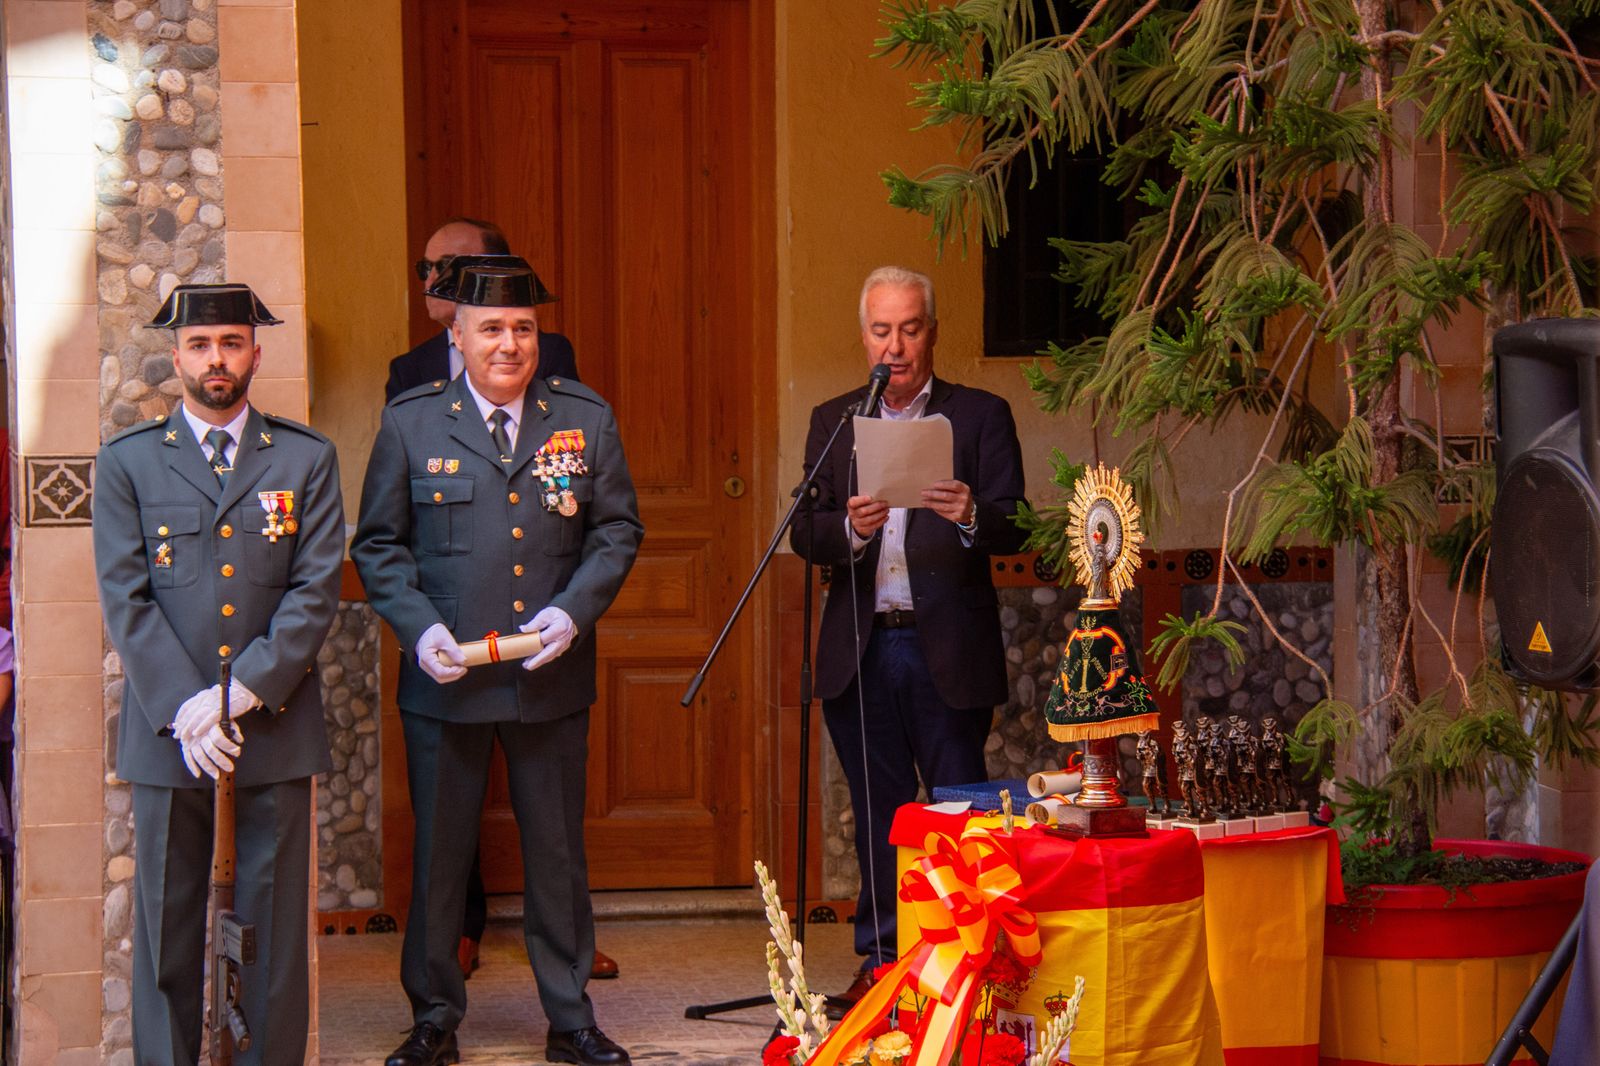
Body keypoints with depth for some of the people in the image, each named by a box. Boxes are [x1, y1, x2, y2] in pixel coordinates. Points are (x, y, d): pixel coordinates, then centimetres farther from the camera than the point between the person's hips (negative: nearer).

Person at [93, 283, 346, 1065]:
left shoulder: (306, 460, 8)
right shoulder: (126, 463, 7)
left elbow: (316, 591, 0)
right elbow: (125, 600, 0)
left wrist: (241, 693, -12)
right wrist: (183, 709, -12)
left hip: (276, 727, 0)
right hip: (167, 732, 0)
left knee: (275, 924, 2)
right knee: (166, 926, 2)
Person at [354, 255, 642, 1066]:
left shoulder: (586, 419, 5)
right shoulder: (410, 421, 2)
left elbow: (617, 530, 7)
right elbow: (378, 544, 4)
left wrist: (573, 610, -10)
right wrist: (419, 627, -11)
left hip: (552, 675, 1)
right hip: (445, 677, -1)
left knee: (557, 851, 9)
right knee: (437, 854, 6)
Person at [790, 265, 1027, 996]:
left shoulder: (980, 416, 4)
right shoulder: (832, 421, 12)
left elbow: (1014, 527, -6)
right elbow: (804, 536, 4)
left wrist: (970, 517, -27)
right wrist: (850, 528, -17)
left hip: (948, 650, -3)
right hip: (860, 651, 3)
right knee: (877, 814, 9)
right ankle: (879, 957, 17)